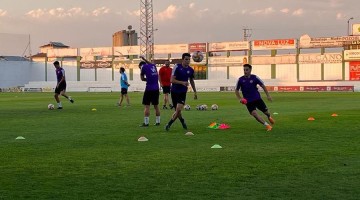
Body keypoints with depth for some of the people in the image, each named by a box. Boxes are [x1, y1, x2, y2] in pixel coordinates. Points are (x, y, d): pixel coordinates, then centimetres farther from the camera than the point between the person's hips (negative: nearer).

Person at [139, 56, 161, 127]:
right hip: (156, 88, 6)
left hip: (149, 89, -6)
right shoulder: (153, 66, 15)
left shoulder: (144, 67, -2)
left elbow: (142, 78, 5)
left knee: (147, 106, -2)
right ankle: (158, 122, 16)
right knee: (156, 106, 13)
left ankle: (146, 123, -4)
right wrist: (144, 59, 44)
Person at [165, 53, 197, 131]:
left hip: (183, 92, 2)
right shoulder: (177, 67, -11)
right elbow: (172, 80, -16)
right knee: (177, 110, 6)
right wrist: (182, 82, -29)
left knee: (179, 109, -16)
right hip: (174, 91, -2)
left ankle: (169, 124, -3)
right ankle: (182, 121, 33)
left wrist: (195, 92, 22)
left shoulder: (190, 70, 2)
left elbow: (192, 81, 19)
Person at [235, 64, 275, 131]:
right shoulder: (240, 80, -7)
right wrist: (240, 98, -11)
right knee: (254, 113, -21)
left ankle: (269, 117, 46)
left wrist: (268, 95, -5)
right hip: (248, 101, 0)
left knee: (265, 111, 8)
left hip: (257, 98, 0)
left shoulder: (255, 78, -8)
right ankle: (267, 125, -14)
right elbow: (236, 90, 4)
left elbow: (263, 86, 1)